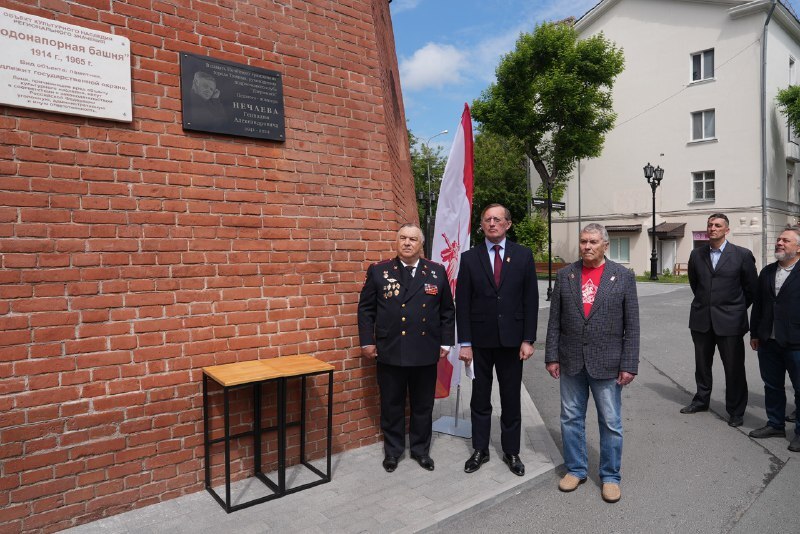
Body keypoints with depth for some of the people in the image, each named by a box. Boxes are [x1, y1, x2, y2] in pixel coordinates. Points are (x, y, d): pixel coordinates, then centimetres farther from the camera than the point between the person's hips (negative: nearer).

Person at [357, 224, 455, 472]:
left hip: (426, 353, 1)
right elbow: (366, 309, 2)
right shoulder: (378, 271, 0)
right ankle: (393, 450, 30)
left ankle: (421, 449, 33)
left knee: (423, 405, 14)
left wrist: (445, 342, 4)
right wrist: (367, 341, -2)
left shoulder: (436, 271, 4)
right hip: (390, 351, -1)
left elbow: (447, 310, 8)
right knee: (392, 405, 12)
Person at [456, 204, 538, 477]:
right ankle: (480, 450, 27)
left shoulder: (523, 255, 1)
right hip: (480, 340, 0)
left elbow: (531, 300, 0)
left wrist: (528, 339, -5)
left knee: (511, 400, 11)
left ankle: (511, 451, 27)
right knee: (480, 399, 12)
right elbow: (462, 303, -2)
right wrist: (465, 343, -6)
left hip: (511, 339, 0)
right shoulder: (470, 257, 0)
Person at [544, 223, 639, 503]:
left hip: (607, 363, -2)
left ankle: (610, 476, 27)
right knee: (571, 419, 13)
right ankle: (575, 469, 30)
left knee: (611, 422, 8)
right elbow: (554, 321, 4)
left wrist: (629, 365, -7)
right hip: (571, 362, 2)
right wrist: (552, 357, 0)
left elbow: (632, 325, -3)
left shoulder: (623, 276, -2)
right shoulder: (565, 275, 3)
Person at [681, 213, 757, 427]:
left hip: (730, 321, -3)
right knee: (702, 364, 15)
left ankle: (736, 411, 18)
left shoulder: (742, 255, -6)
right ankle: (701, 400, 32)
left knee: (734, 368, 4)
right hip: (701, 319, 3)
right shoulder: (696, 254, 3)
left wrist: (738, 309, 9)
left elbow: (751, 287, 3)